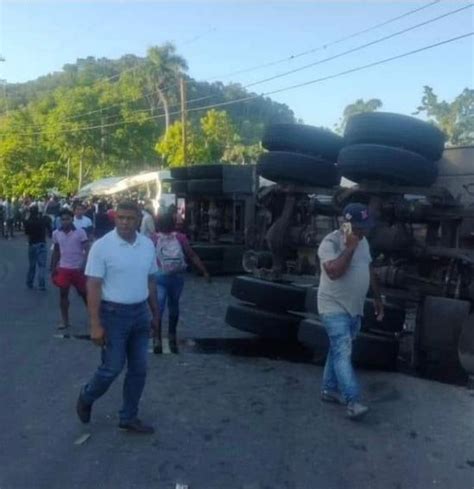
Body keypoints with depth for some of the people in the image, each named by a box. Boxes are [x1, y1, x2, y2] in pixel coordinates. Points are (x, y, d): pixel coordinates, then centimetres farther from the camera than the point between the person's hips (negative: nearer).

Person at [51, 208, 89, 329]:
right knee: (63, 294, 6)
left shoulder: (80, 232, -9)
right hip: (63, 268, 3)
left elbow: (87, 250, -9)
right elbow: (56, 252, 13)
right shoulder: (56, 233, 3)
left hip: (78, 268, -3)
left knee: (84, 293, 6)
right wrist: (53, 268, 11)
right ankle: (65, 321, 17)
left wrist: (84, 266, -19)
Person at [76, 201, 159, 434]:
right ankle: (86, 398, 32)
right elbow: (93, 286, -14)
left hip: (140, 313, 5)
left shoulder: (148, 245, 2)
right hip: (114, 313, -5)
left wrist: (155, 313, 14)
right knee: (112, 368, 2)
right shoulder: (102, 246, -13)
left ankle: (128, 418, 25)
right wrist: (95, 324, -17)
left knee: (138, 369, 10)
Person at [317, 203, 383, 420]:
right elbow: (334, 272, -31)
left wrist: (377, 297, 19)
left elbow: (369, 271, 18)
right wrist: (350, 248, -27)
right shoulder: (330, 243, -18)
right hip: (334, 308, -8)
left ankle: (329, 389, 28)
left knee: (339, 350, 15)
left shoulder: (363, 242, 8)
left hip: (355, 308, 8)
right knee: (343, 352, -13)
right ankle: (353, 401, -14)